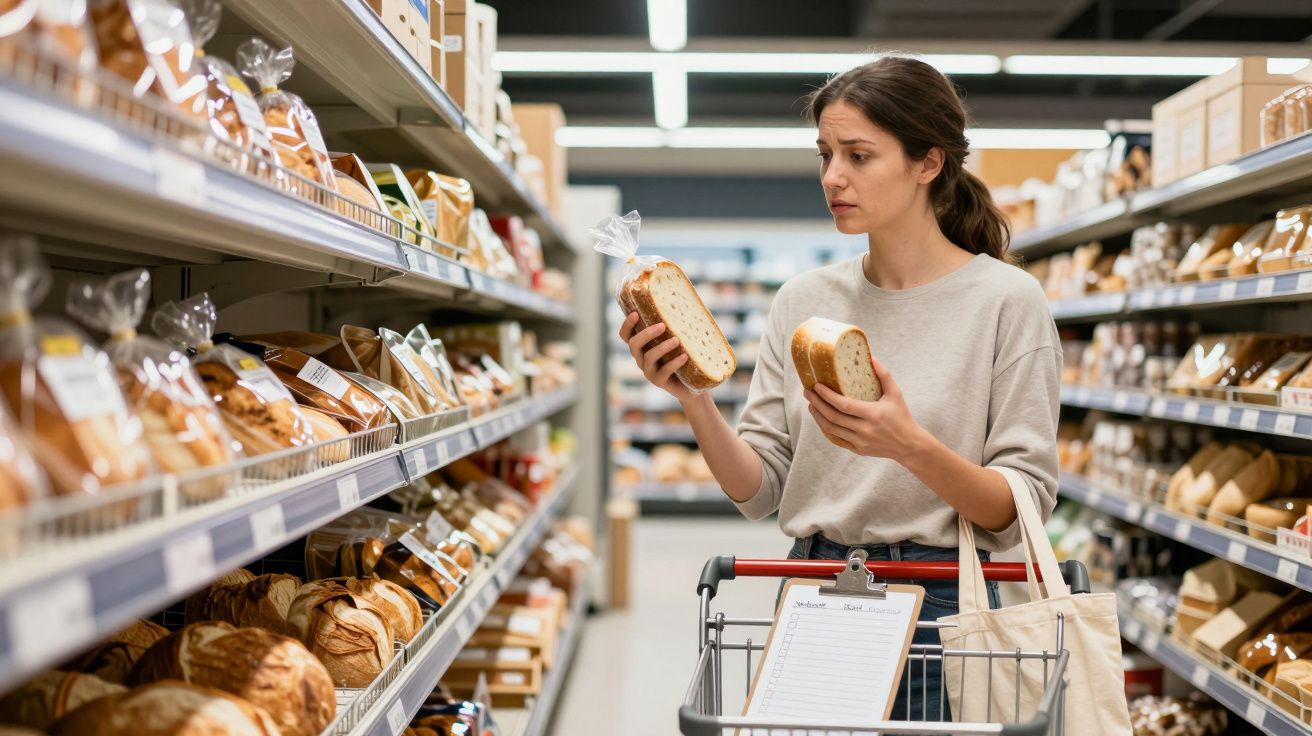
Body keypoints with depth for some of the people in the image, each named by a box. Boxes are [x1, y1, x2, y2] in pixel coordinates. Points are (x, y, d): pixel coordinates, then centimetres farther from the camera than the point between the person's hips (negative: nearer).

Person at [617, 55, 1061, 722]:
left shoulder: (1006, 299, -7)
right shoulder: (801, 301, 4)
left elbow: (1021, 510, -11)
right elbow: (760, 491, 2)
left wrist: (912, 447, -27)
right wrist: (695, 403, -15)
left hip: (938, 600, -3)